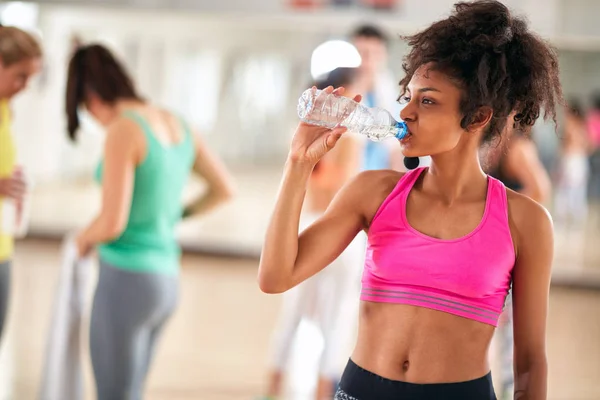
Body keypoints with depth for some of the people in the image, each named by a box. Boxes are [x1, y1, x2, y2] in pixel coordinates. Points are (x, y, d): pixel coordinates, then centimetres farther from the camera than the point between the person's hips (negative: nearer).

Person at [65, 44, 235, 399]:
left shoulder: (123, 130, -16)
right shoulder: (176, 125, 8)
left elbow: (112, 223, -20)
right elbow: (224, 189, 18)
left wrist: (86, 237, 1)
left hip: (126, 278, -8)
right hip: (165, 279, 8)